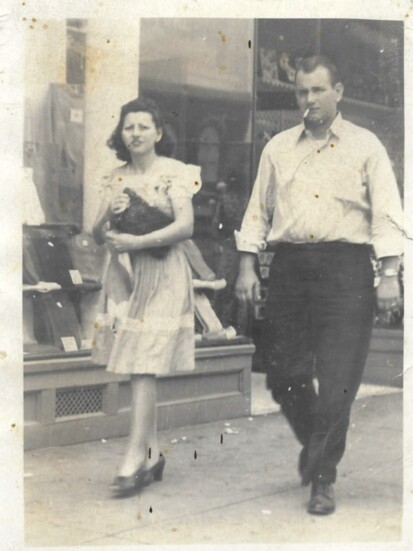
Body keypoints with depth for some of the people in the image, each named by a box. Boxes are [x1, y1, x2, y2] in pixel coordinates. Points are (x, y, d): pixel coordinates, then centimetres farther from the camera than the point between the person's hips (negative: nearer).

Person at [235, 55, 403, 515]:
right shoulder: (278, 148, 15)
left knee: (337, 381, -6)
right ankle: (314, 443, 33)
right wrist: (247, 265, 5)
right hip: (289, 266, 3)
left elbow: (386, 214, 1)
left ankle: (322, 479, 7)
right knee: (282, 373, 4)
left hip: (345, 268, -3)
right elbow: (258, 210, 15)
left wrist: (389, 275, -9)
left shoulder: (365, 146, 6)